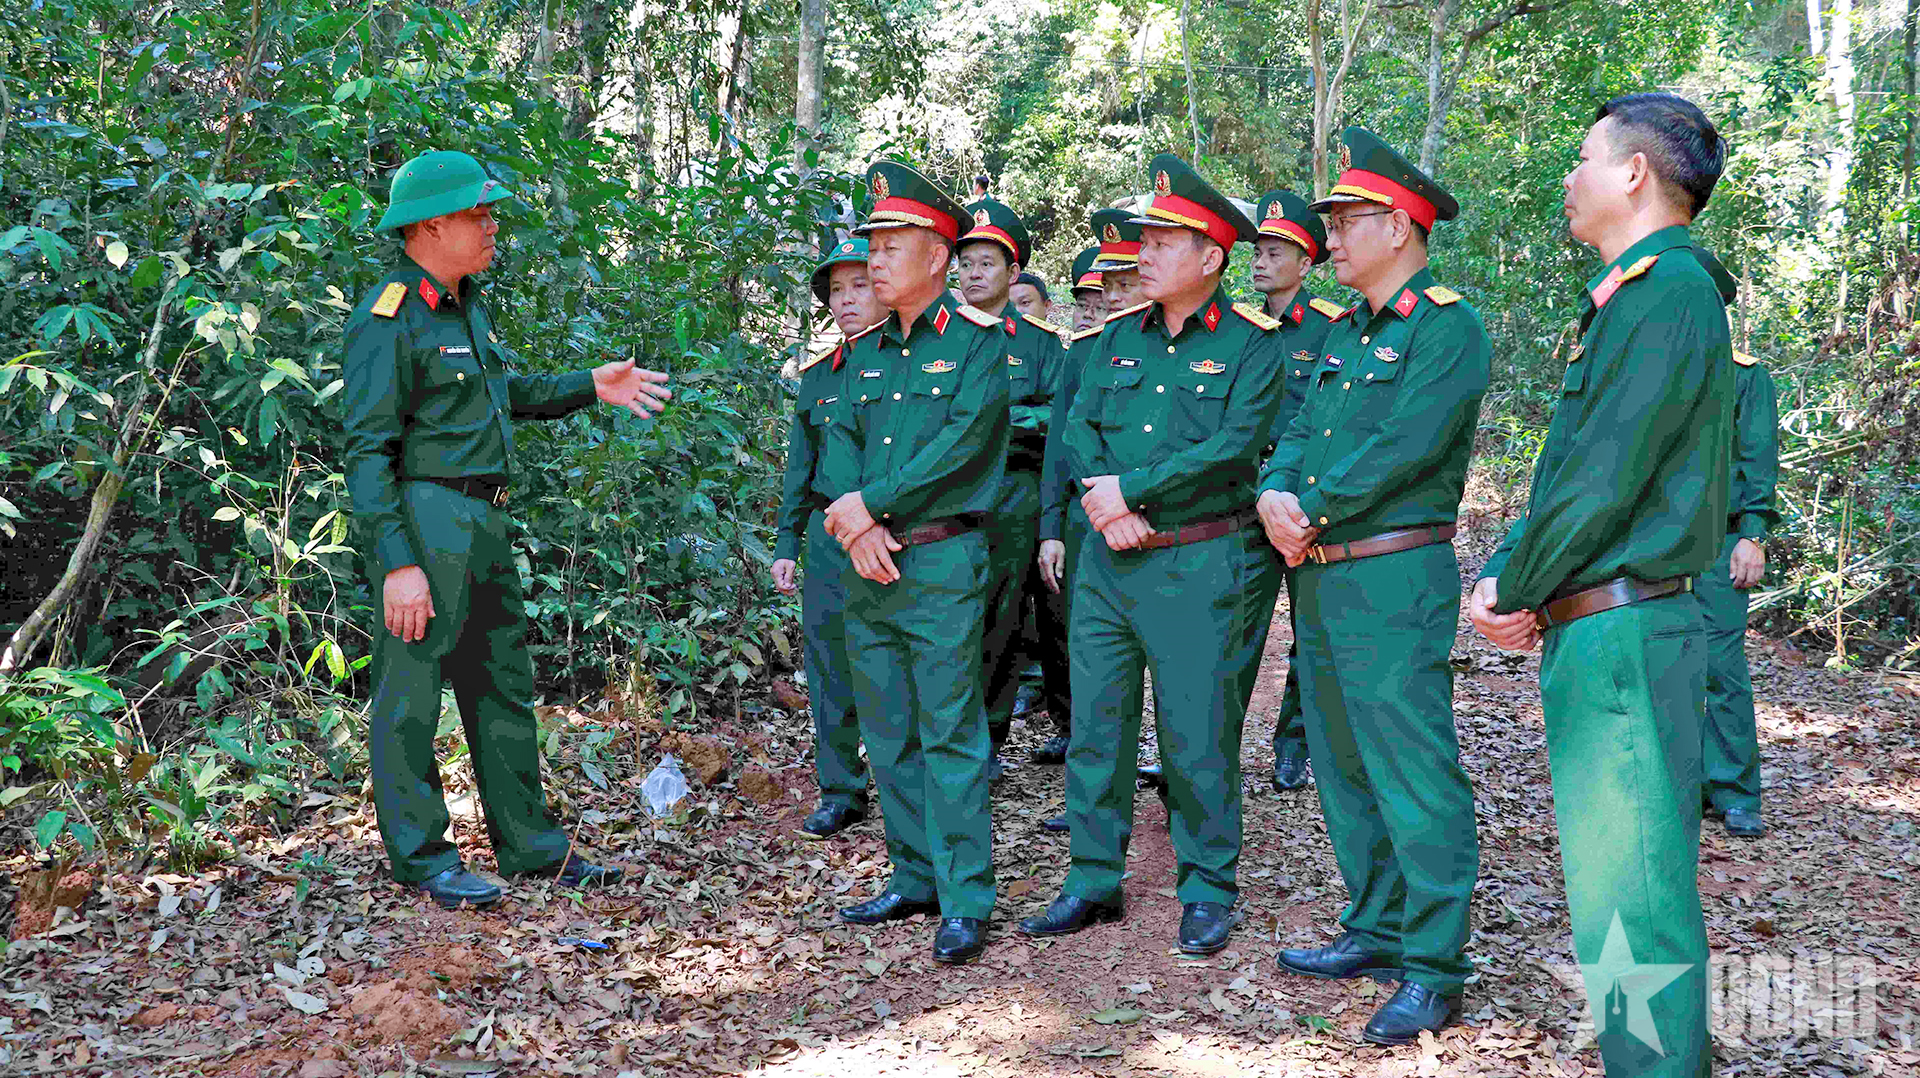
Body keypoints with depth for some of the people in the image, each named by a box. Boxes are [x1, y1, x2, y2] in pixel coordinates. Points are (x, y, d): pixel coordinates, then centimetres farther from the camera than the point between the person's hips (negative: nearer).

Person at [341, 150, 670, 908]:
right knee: (410, 695, 0)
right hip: (421, 521, -10)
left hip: (483, 524, 10)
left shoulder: (470, 303, 14)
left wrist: (589, 387, 20)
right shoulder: (387, 319, -14)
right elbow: (367, 452, -18)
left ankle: (530, 845, 24)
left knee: (503, 684, 14)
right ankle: (422, 859, 10)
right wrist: (398, 563, -23)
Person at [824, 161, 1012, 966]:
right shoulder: (863, 351, 15)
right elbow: (840, 440, 7)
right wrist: (855, 526, -11)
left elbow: (962, 441, -15)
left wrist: (870, 503, -14)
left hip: (941, 562, -7)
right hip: (868, 567, 7)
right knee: (887, 734, 11)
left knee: (949, 732, -6)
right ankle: (915, 879, 22)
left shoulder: (978, 340, -4)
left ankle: (965, 901, -1)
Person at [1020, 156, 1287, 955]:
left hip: (1203, 566, -5)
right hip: (1111, 560, 5)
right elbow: (1077, 428, 6)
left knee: (1198, 735, 1)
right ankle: (1094, 882, 20)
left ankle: (1208, 891, 15)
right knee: (1096, 725, 8)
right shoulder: (1118, 337, 13)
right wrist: (1103, 506, -12)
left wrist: (1128, 489, -16)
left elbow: (1232, 447, -15)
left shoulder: (1251, 345, -4)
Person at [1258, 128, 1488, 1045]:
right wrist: (1274, 492, -7)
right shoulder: (1345, 331, 19)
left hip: (1393, 579, -9)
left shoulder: (1446, 327, -9)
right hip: (1320, 579, 9)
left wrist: (1309, 512, -13)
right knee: (1345, 766, 15)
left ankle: (1434, 968, 1)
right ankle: (1377, 930, 27)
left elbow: (1403, 448, -19)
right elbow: (1301, 429, 14)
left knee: (1413, 773, -6)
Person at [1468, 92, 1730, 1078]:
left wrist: (1518, 594, -9)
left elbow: (1606, 478, -19)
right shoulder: (1627, 293, 18)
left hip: (1622, 634, -10)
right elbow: (1568, 468, 18)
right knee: (1626, 880, 17)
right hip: (1598, 631, 10)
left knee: (1629, 899, -6)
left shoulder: (1666, 287, -14)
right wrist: (1499, 573, 6)